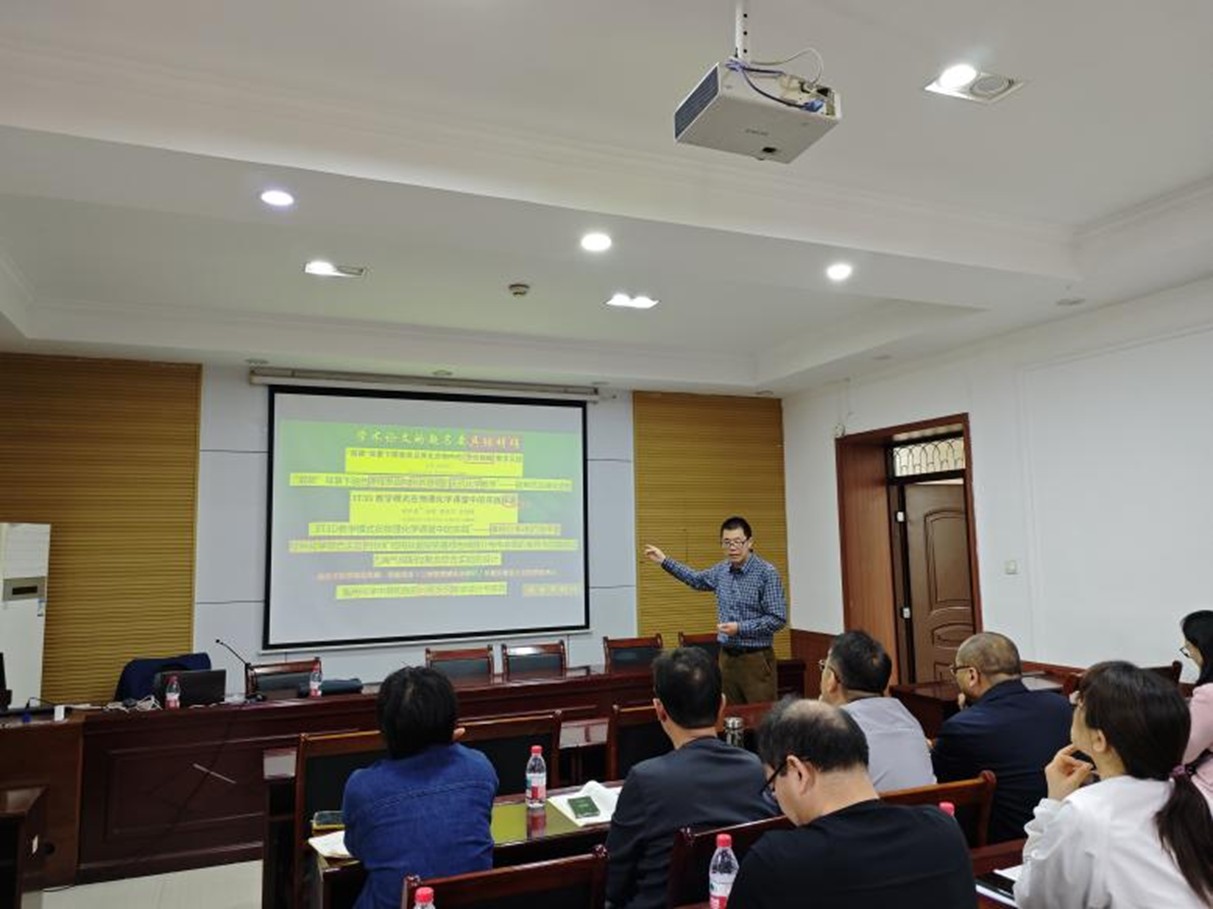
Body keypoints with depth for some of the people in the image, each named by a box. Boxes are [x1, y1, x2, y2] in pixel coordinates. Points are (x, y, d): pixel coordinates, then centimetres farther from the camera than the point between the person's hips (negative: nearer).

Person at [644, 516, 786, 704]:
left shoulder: (767, 573, -12)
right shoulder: (721, 570, 7)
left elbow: (778, 619, -14)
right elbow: (697, 579, 27)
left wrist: (740, 628, -18)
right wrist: (664, 561, 25)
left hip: (755, 659, -6)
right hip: (727, 657, 6)